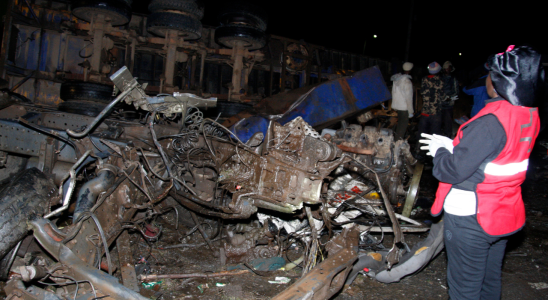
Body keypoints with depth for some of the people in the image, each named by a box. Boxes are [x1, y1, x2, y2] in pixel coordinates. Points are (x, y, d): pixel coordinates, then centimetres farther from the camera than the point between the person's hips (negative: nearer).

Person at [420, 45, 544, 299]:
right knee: (490, 278, 25)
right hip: (504, 214, 8)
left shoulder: (491, 121, -28)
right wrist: (453, 146, 7)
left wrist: (440, 151, -6)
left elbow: (453, 170, -25)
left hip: (470, 219, -8)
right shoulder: (529, 116, 0)